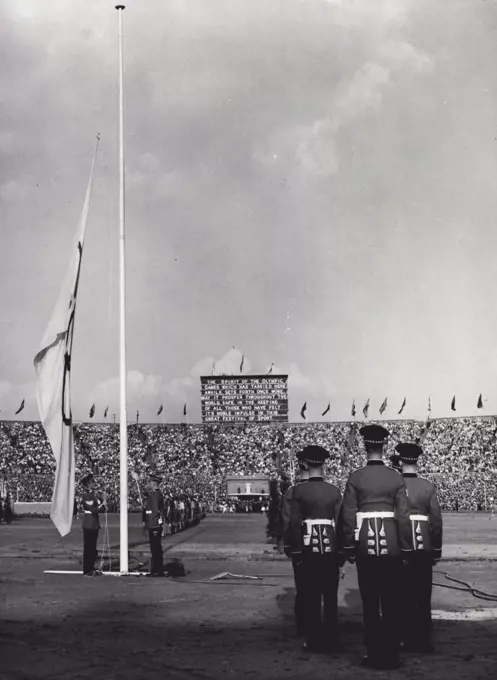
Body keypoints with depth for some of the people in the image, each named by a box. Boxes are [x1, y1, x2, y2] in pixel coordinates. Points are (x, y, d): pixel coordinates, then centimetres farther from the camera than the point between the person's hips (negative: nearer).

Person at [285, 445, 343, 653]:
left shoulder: (299, 491, -6)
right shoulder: (334, 491, 0)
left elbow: (294, 524, -7)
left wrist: (295, 552, 0)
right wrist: (341, 553, 7)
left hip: (308, 549, -2)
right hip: (331, 549, 2)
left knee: (311, 598, 5)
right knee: (331, 597, 10)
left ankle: (314, 641, 7)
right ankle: (331, 640, 13)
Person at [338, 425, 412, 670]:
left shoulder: (355, 477, -5)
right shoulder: (396, 478, -2)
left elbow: (347, 515, -4)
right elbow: (403, 516, -2)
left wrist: (349, 548, 5)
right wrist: (406, 548, 6)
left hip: (365, 545, -1)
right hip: (391, 546, 1)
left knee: (370, 603, 6)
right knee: (391, 602, 8)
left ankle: (374, 654, 9)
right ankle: (391, 655, 12)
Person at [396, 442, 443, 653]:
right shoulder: (428, 487, -1)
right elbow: (437, 521, 0)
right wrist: (436, 550, 9)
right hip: (424, 547, 2)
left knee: (405, 595, 6)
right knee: (423, 596, 9)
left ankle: (409, 639, 8)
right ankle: (424, 640, 12)